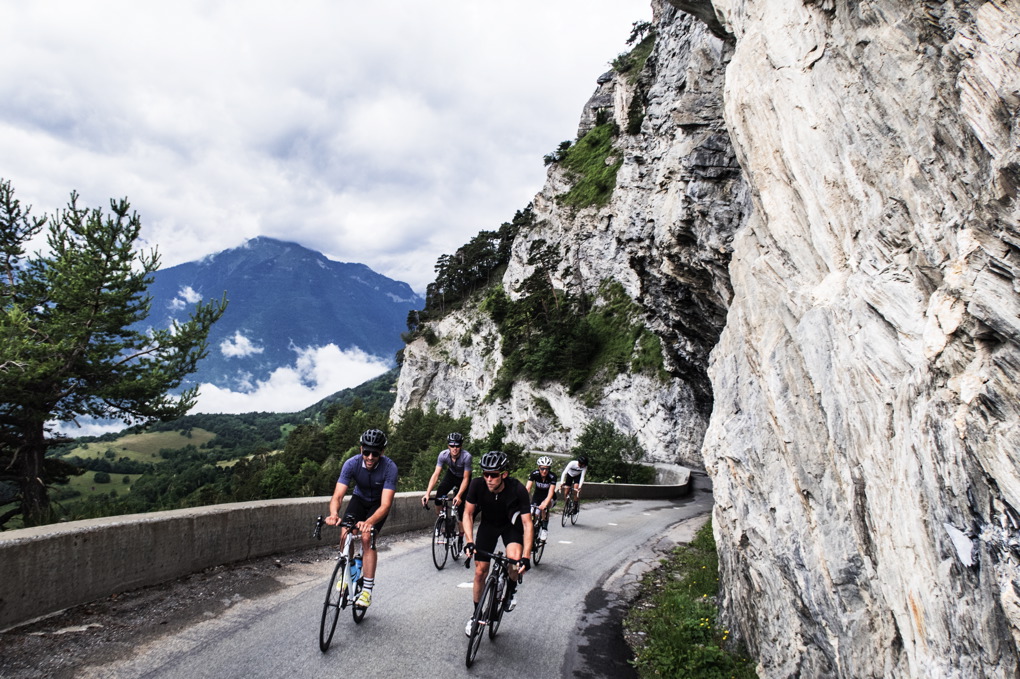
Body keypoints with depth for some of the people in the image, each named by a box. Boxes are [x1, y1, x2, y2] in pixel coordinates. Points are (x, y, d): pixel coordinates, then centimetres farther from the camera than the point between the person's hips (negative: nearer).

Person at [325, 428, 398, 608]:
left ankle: (367, 590, -11)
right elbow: (337, 495, -32)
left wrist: (369, 522, -57)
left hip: (378, 504, -2)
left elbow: (385, 504, -38)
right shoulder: (352, 464, -27)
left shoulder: (389, 467, -33)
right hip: (359, 499, 3)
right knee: (345, 535, -19)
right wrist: (334, 514, -54)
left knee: (367, 538, -22)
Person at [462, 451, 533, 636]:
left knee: (514, 559, -28)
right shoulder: (477, 485, -30)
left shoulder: (518, 490, -34)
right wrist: (469, 541, -30)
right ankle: (476, 613, 24)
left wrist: (526, 556, -38)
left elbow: (527, 524, -30)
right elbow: (468, 514, -16)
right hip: (488, 524, 2)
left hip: (511, 525, -2)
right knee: (480, 571, 0)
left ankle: (511, 589, 5)